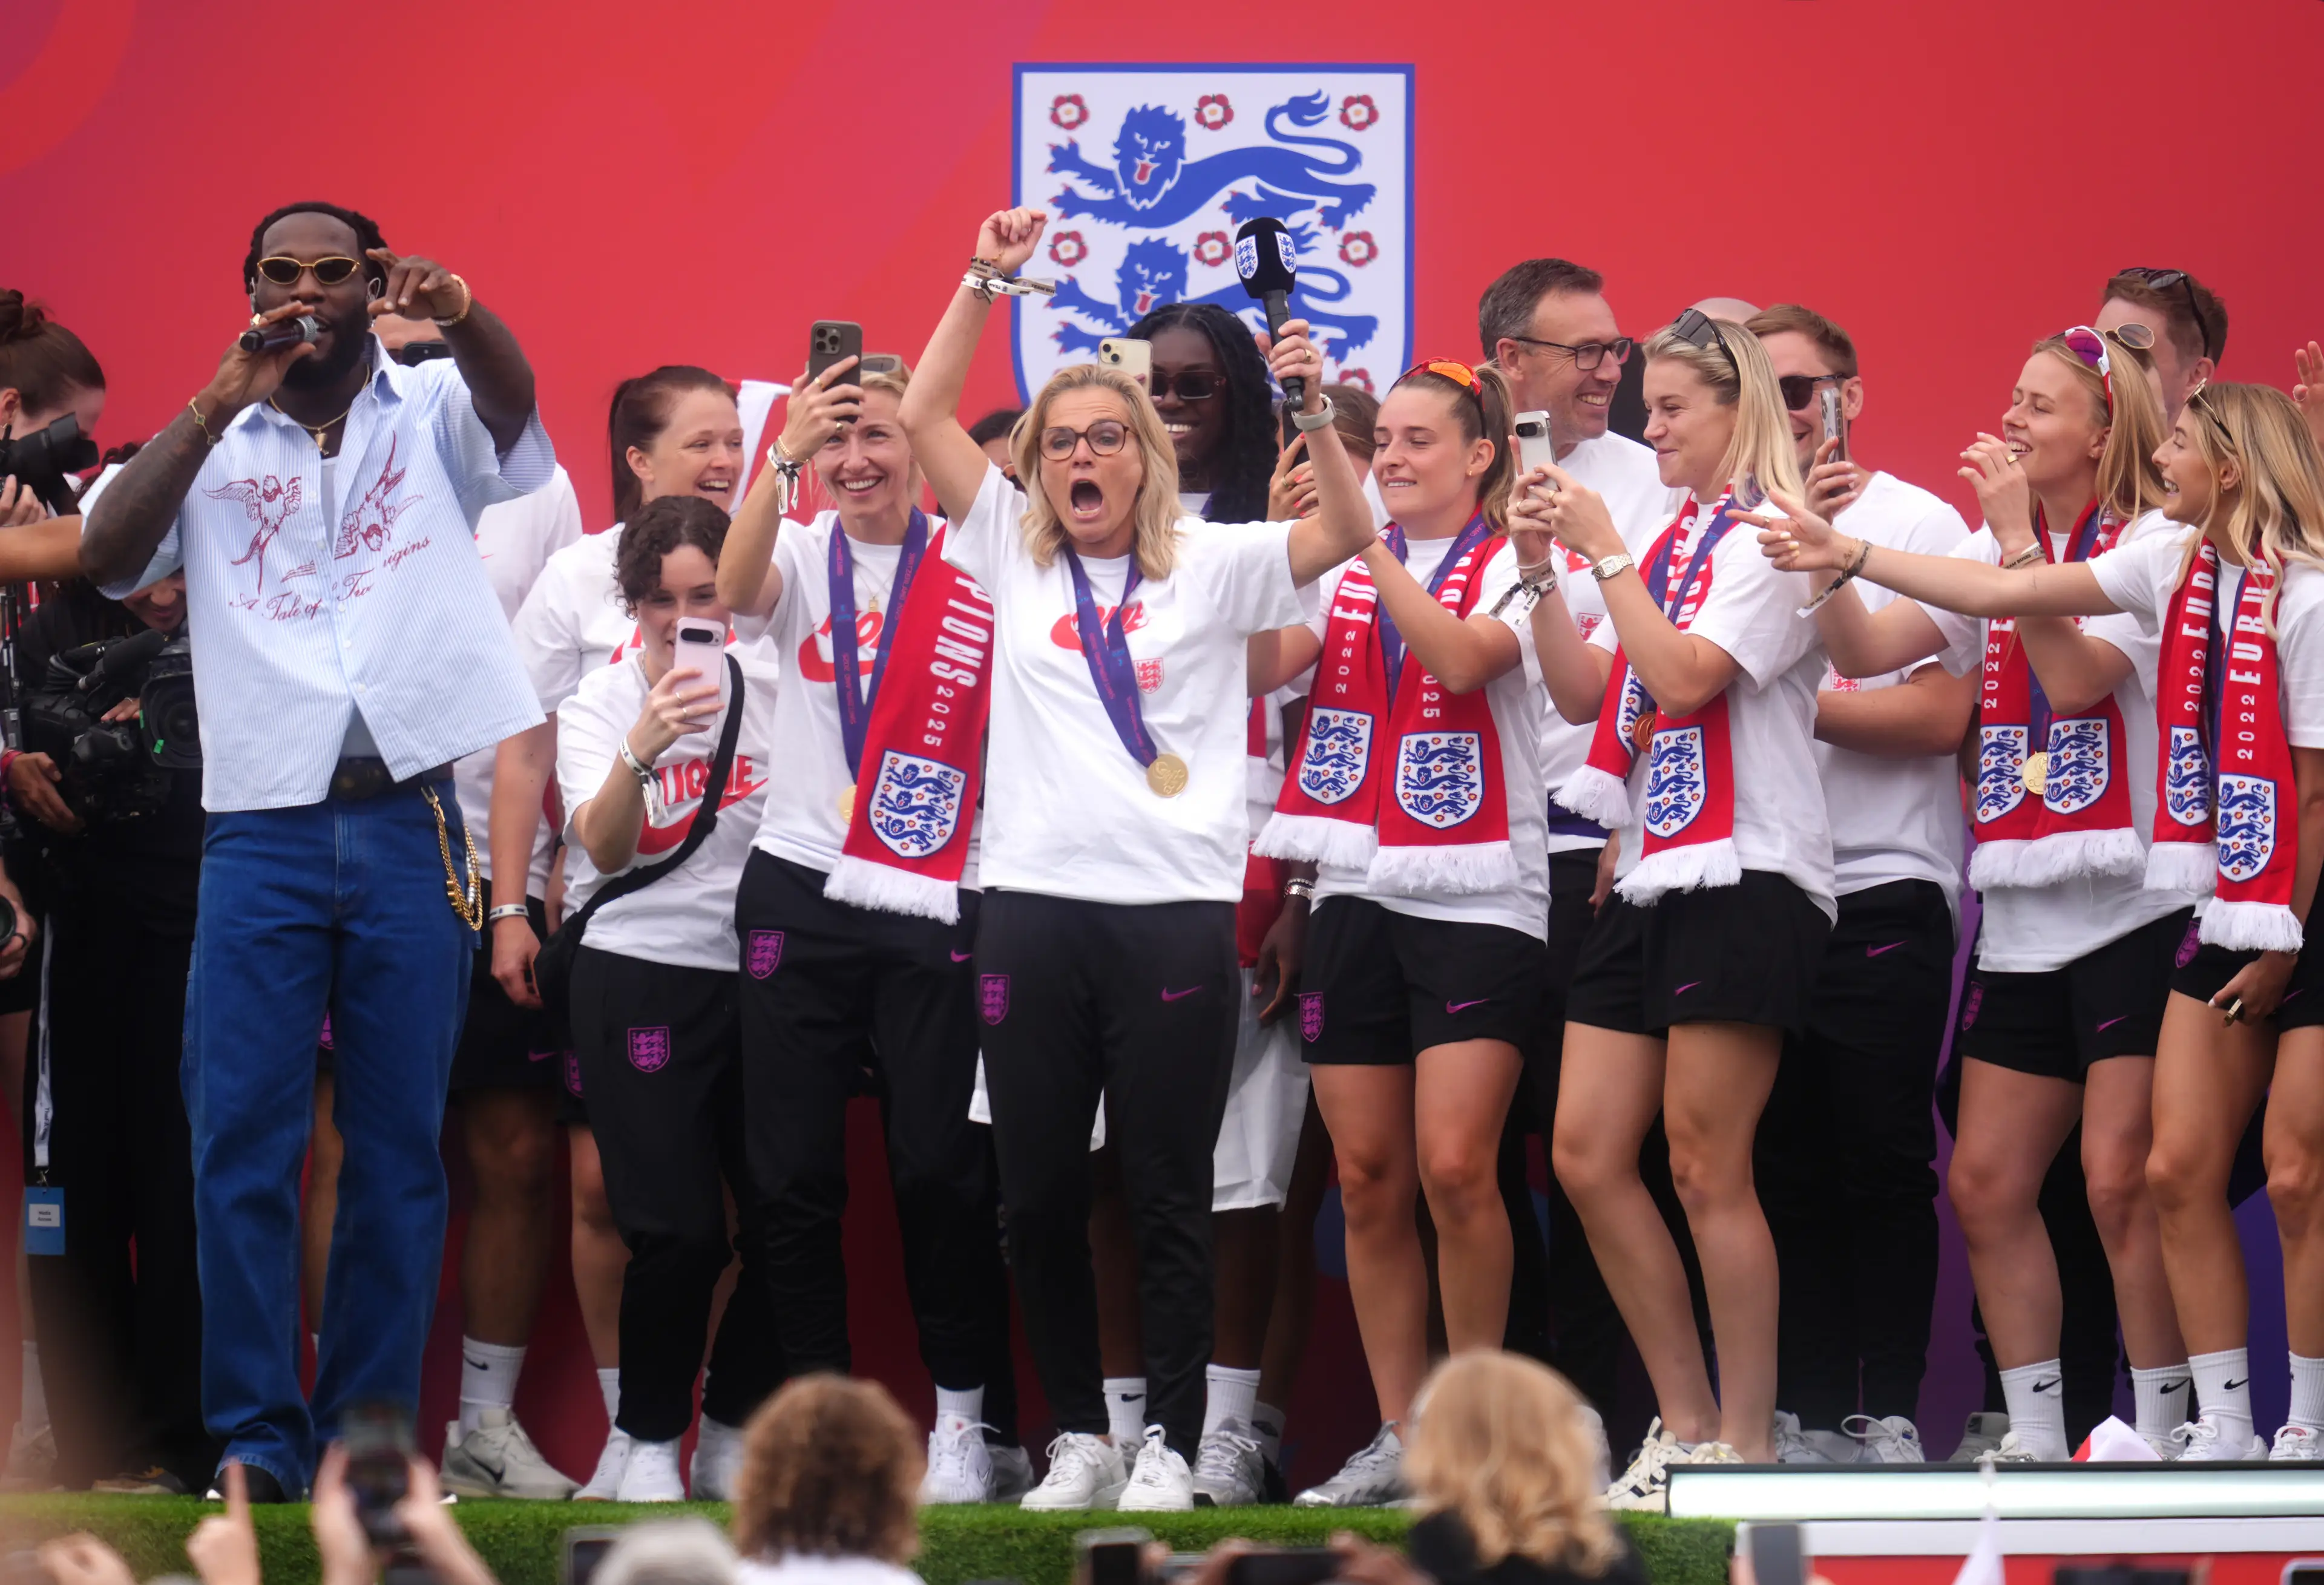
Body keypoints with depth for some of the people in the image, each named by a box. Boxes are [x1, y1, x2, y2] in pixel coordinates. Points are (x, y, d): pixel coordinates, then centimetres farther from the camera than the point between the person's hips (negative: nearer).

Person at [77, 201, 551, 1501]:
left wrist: (459, 312, -36)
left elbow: (509, 396, -13)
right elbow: (109, 554, -4)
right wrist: (222, 404, -14)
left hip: (410, 822, 0)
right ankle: (256, 1442, -3)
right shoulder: (214, 444, 12)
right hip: (262, 823, 0)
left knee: (400, 1149, 3)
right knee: (241, 1143, -6)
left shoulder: (432, 412, 10)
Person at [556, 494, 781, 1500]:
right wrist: (639, 753, -34)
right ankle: (651, 1439, 4)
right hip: (641, 976, -3)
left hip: (757, 973, 3)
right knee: (677, 1229, -12)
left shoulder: (768, 698, 7)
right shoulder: (597, 704, -1)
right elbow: (605, 849, -17)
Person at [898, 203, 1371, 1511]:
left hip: (1176, 910, -3)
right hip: (1037, 902, 3)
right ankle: (1079, 1438, 14)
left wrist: (1314, 406, -18)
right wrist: (988, 279, 5)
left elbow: (1347, 531, -5)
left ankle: (1172, 1446, 3)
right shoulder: (1016, 556, 13)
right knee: (1040, 1194, 4)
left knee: (1168, 1194, -1)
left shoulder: (1212, 566, 7)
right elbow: (926, 416, 10)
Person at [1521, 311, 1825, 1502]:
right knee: (1587, 1156, 5)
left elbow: (1684, 675, -19)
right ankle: (1686, 1425, 12)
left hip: (1744, 878, -9)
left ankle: (1745, 1443, -2)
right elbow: (1583, 693, 16)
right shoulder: (1669, 542, 17)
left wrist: (1603, 552, -14)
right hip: (1648, 877, 9)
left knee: (1706, 1171, -8)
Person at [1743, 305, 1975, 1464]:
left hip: (1884, 892, -4)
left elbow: (1939, 714, -8)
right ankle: (1804, 1412, 9)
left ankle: (1889, 1413, 1)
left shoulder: (1922, 526, 1)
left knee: (1882, 1163, -4)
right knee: (1784, 1166, 4)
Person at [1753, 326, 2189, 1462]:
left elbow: (2075, 675, -18)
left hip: (2135, 907, -7)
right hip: (2022, 918, 7)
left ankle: (2160, 1435, -4)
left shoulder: (2154, 544, -3)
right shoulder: (1989, 554, 16)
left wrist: (2018, 536, -15)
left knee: (2121, 1180, -11)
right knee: (1986, 1184, 3)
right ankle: (2034, 1440, 9)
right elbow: (1864, 651, 6)